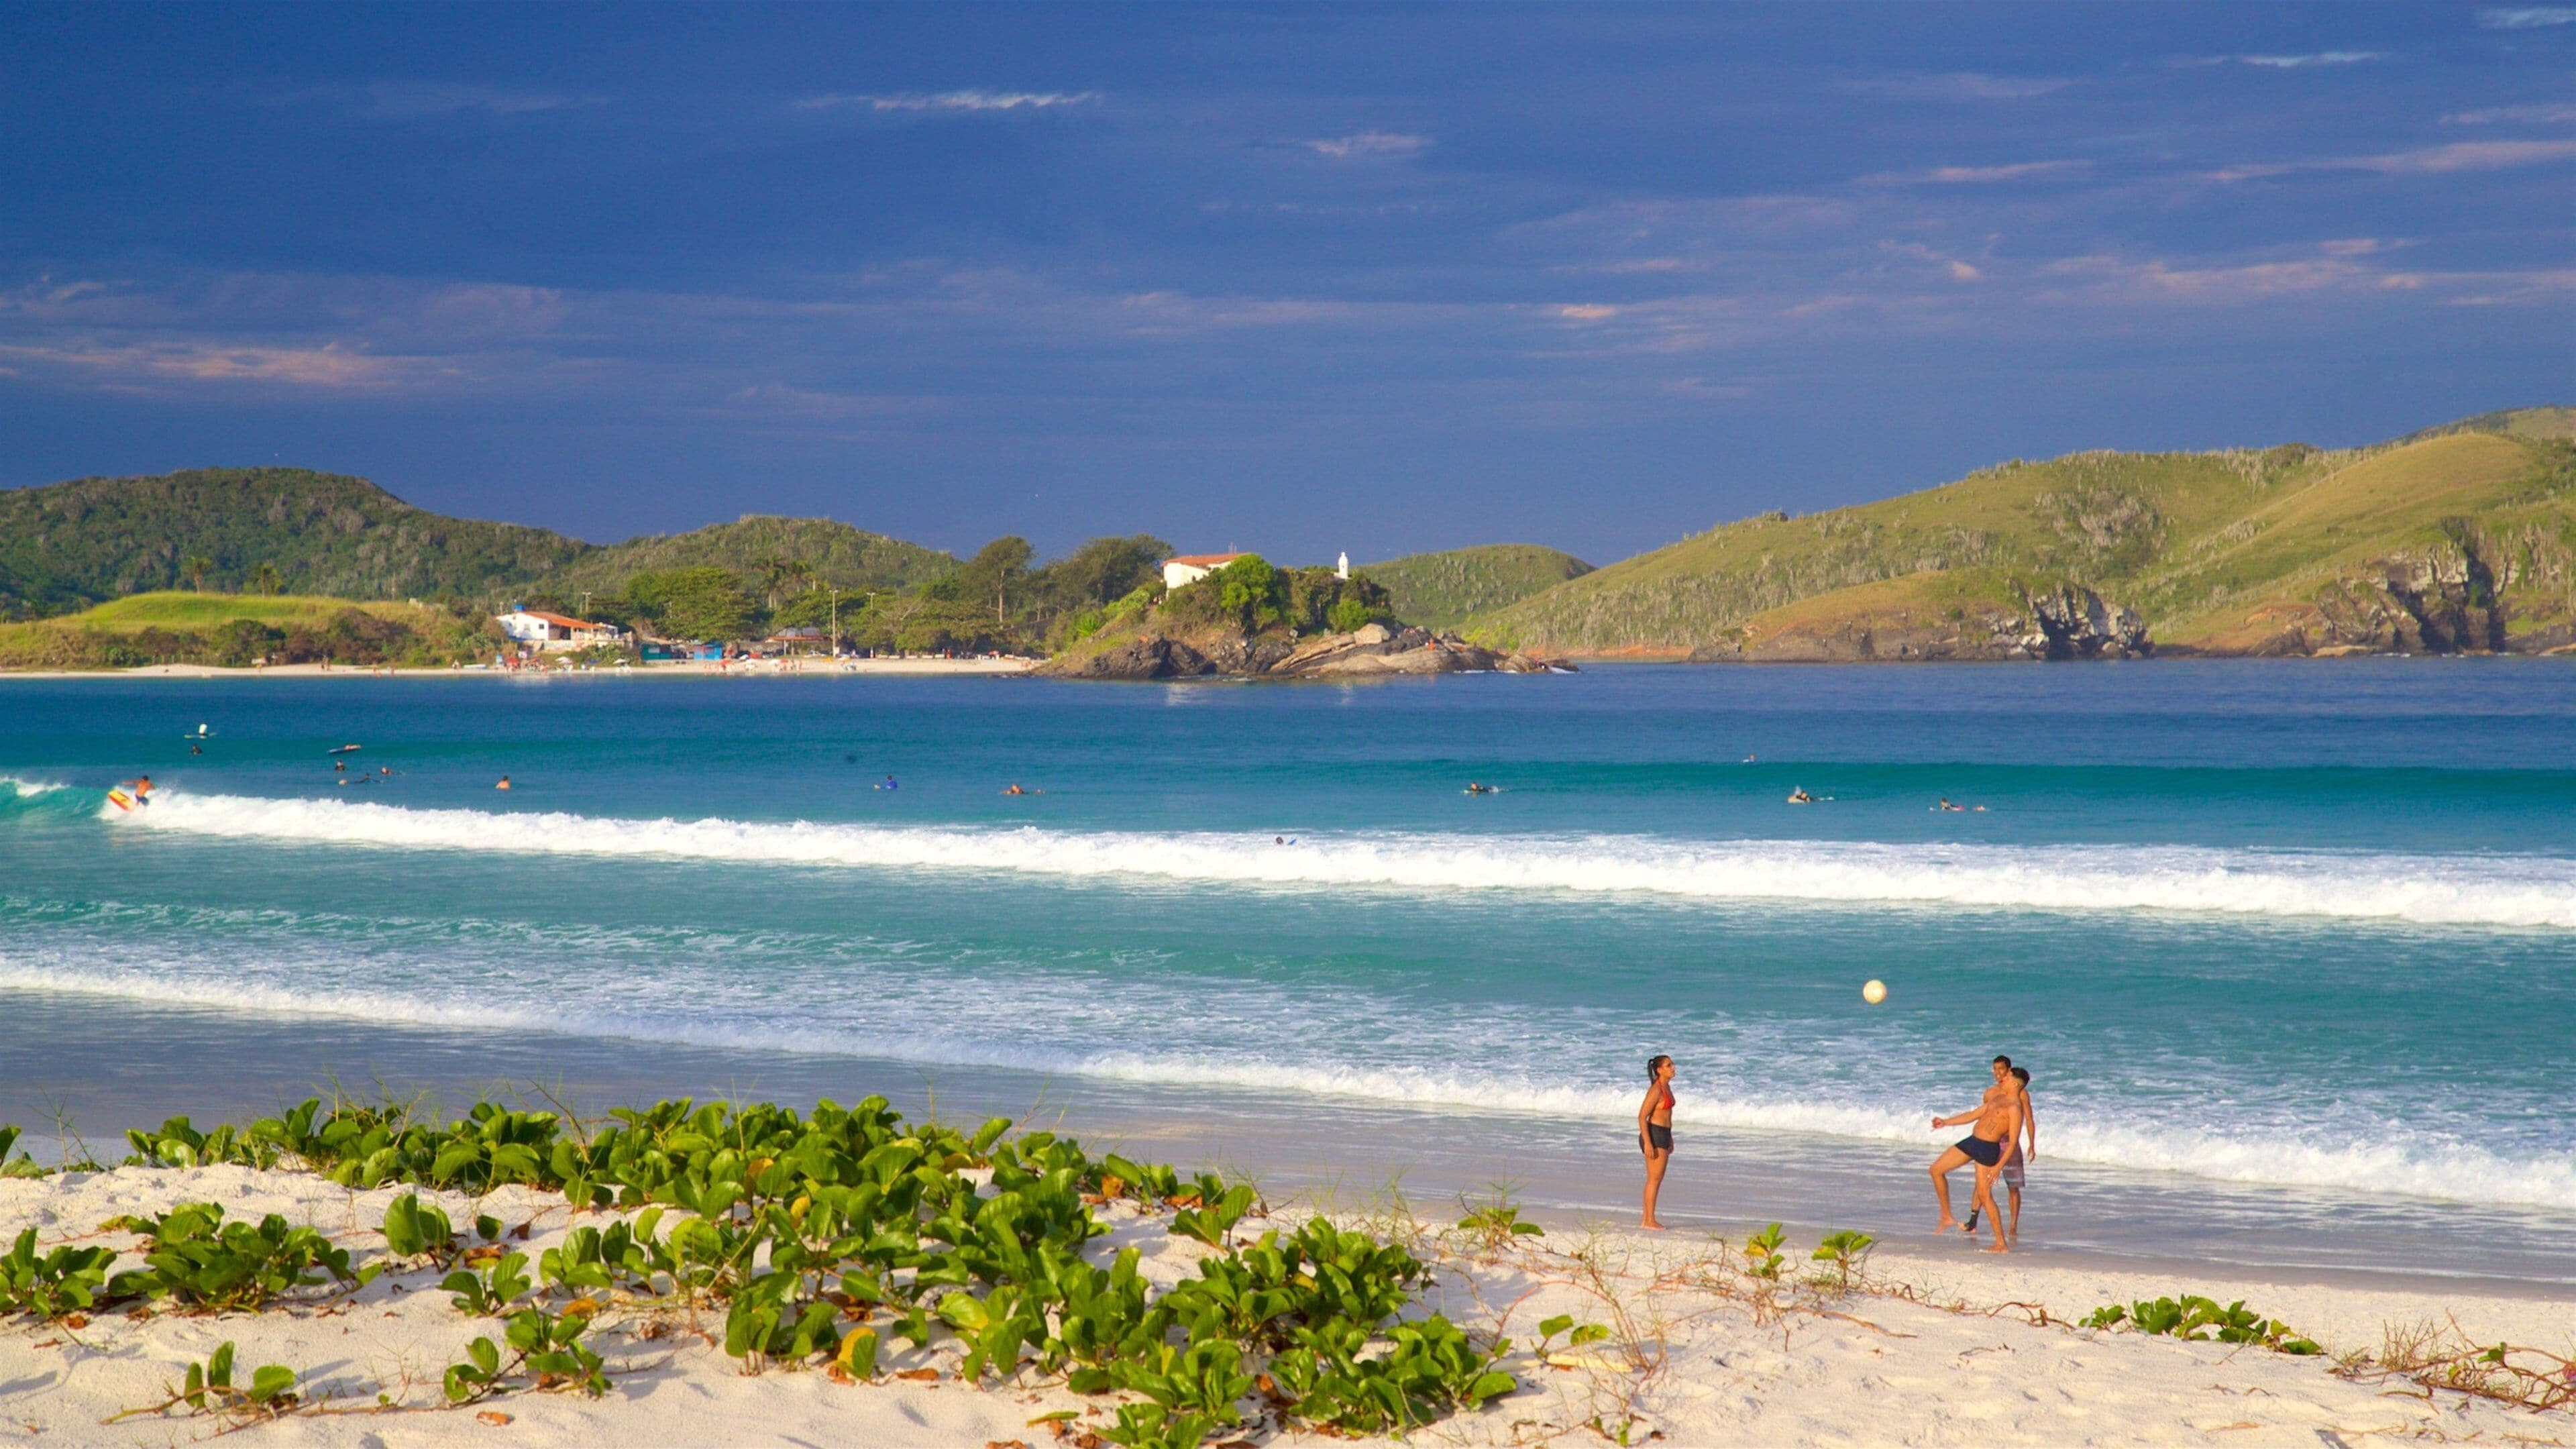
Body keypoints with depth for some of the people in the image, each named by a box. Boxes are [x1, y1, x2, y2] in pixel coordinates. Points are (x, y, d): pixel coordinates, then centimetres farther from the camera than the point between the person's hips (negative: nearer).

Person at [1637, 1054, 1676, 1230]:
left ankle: (1645, 1219, 17)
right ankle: (1649, 1221, -3)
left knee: (1655, 1179, 12)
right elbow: (1642, 1116, -19)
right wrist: (1647, 1143, -23)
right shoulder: (1656, 1090, -17)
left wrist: (1669, 1138, 26)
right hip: (1653, 1135, -10)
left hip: (1663, 1135, 10)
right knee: (1655, 1179, -7)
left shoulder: (1667, 1086, 11)